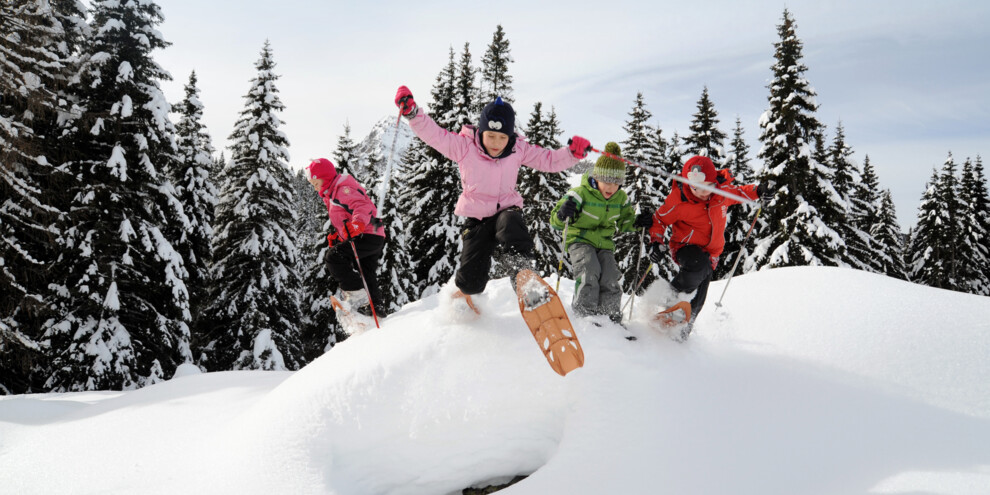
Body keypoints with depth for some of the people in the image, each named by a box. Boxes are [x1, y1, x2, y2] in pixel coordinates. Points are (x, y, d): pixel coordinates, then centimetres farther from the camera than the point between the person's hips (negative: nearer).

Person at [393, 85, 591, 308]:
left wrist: (573, 152, -16)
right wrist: (412, 112, -32)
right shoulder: (464, 146, -10)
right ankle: (462, 295, 33)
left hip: (507, 209, 1)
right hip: (476, 217, 0)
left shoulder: (519, 149, -3)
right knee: (471, 281, -4)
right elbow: (433, 133, -16)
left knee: (512, 224, -40)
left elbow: (549, 160, 2)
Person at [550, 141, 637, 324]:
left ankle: (612, 317, 5)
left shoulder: (621, 198, 0)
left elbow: (625, 221, 16)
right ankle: (584, 314, -17)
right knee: (589, 272, -28)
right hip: (579, 240, -4)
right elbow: (555, 222, -17)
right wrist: (562, 214, -42)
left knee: (610, 279, -13)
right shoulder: (581, 193, -16)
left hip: (604, 243, 4)